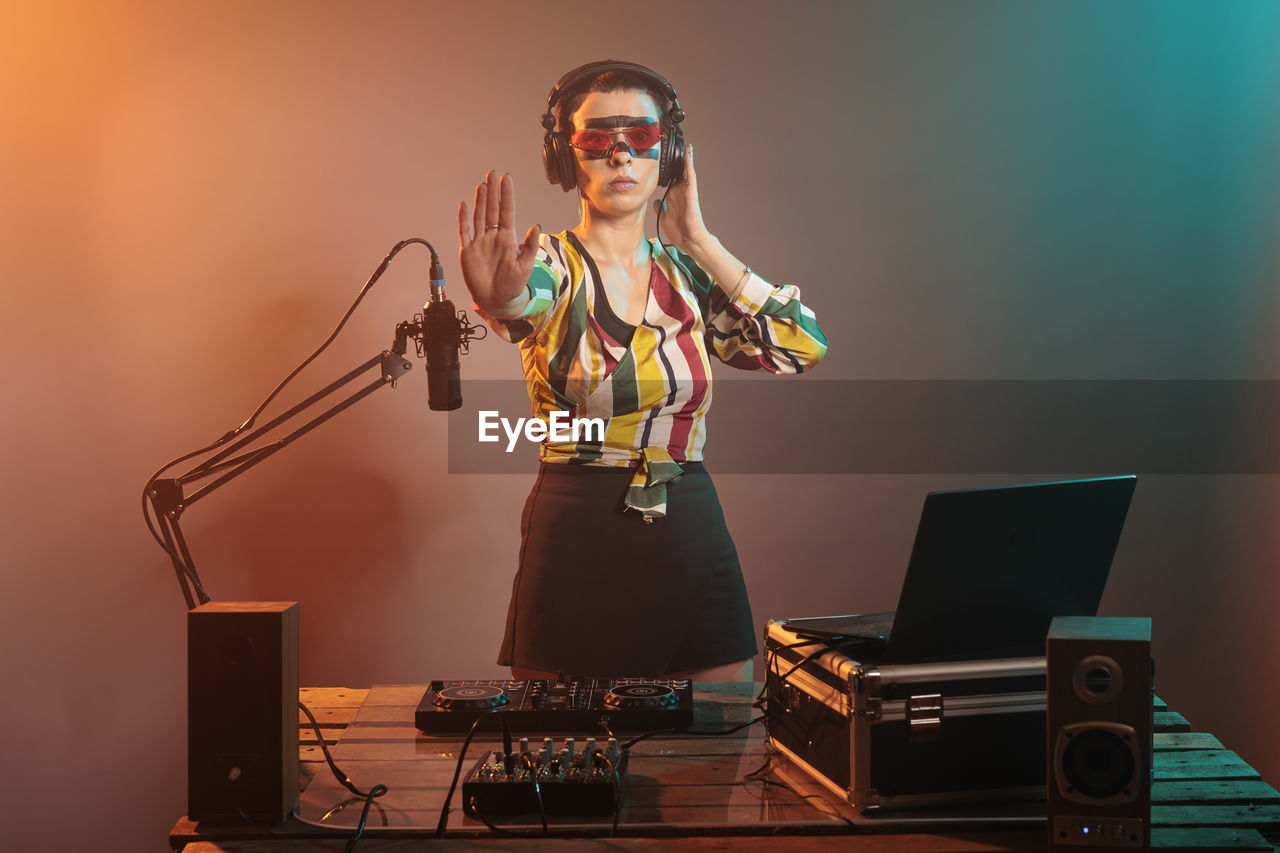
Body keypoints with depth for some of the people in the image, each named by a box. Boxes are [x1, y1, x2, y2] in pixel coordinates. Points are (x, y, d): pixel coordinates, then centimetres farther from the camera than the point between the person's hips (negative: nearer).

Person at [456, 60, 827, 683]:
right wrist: (502, 300, -53)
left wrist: (699, 242, -5)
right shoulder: (549, 264, -3)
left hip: (695, 541, 4)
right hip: (576, 544, -3)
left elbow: (805, 346, -5)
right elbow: (526, 300, -28)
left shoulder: (687, 275, 7)